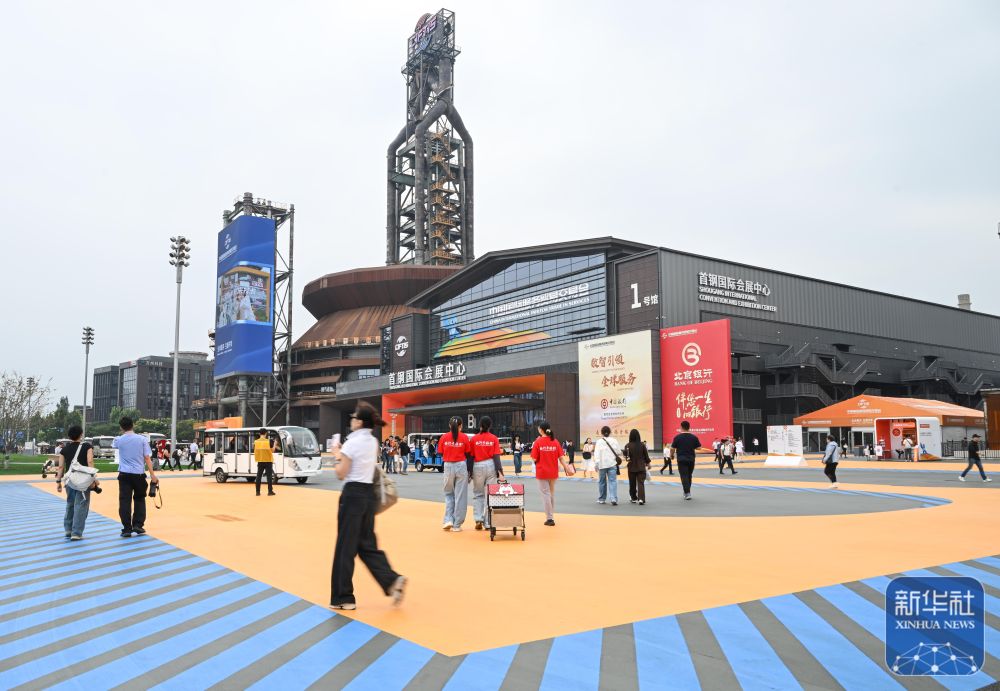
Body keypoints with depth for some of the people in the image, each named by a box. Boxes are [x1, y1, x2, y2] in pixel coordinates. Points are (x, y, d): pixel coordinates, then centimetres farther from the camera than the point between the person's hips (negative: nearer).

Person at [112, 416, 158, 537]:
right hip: (139, 474, 0)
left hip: (124, 474, 0)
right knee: (139, 499, 16)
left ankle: (127, 529, -2)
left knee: (125, 501, 1)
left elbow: (113, 445, 27)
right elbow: (147, 458, -5)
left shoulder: (119, 440, 0)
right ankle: (138, 525, 12)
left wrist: (123, 434, 38)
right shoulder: (142, 439, -3)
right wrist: (152, 475, -3)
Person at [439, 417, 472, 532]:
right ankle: (457, 525, 9)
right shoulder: (464, 437, -4)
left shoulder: (444, 437, 0)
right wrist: (469, 471, 7)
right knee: (460, 495, 6)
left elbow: (441, 454, 3)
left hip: (448, 466, 2)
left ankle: (448, 520, 7)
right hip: (461, 466, -1)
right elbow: (468, 455, -1)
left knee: (448, 493, 20)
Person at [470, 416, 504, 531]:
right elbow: (496, 456, -6)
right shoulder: (494, 438, -1)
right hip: (491, 466, 0)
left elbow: (471, 456, -1)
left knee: (478, 494, 14)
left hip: (477, 467, 0)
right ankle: (487, 522, 8)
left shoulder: (474, 439, -2)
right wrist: (500, 471, -6)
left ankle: (478, 519, 2)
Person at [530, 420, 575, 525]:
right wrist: (567, 468, 1)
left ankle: (550, 518, 3)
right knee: (552, 493, 18)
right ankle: (551, 516, 26)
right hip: (553, 473, 4)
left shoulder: (538, 441, -11)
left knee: (545, 494, 5)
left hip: (542, 472, -3)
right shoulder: (555, 441, -2)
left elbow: (534, 459, -11)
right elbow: (561, 457, -4)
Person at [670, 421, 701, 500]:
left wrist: (671, 455, 14)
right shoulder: (694, 437, -1)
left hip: (681, 459, -3)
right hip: (691, 459, 3)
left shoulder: (677, 437, -9)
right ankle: (687, 491, 28)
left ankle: (687, 493, -14)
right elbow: (699, 447, 3)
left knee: (684, 476, -2)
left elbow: (672, 448, -5)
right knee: (689, 476, 18)